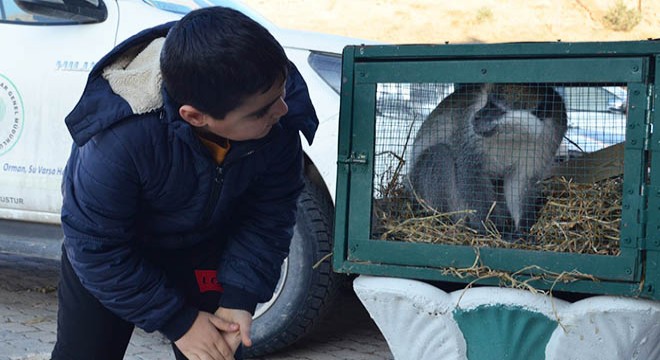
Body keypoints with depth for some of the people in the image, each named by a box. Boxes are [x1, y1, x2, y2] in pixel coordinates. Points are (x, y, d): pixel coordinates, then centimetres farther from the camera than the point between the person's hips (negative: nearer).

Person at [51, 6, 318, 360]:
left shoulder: (278, 121, -30)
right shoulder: (120, 139, -40)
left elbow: (270, 213, -15)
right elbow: (97, 247, -28)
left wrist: (239, 298, -25)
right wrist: (178, 321, -24)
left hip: (208, 246, 3)